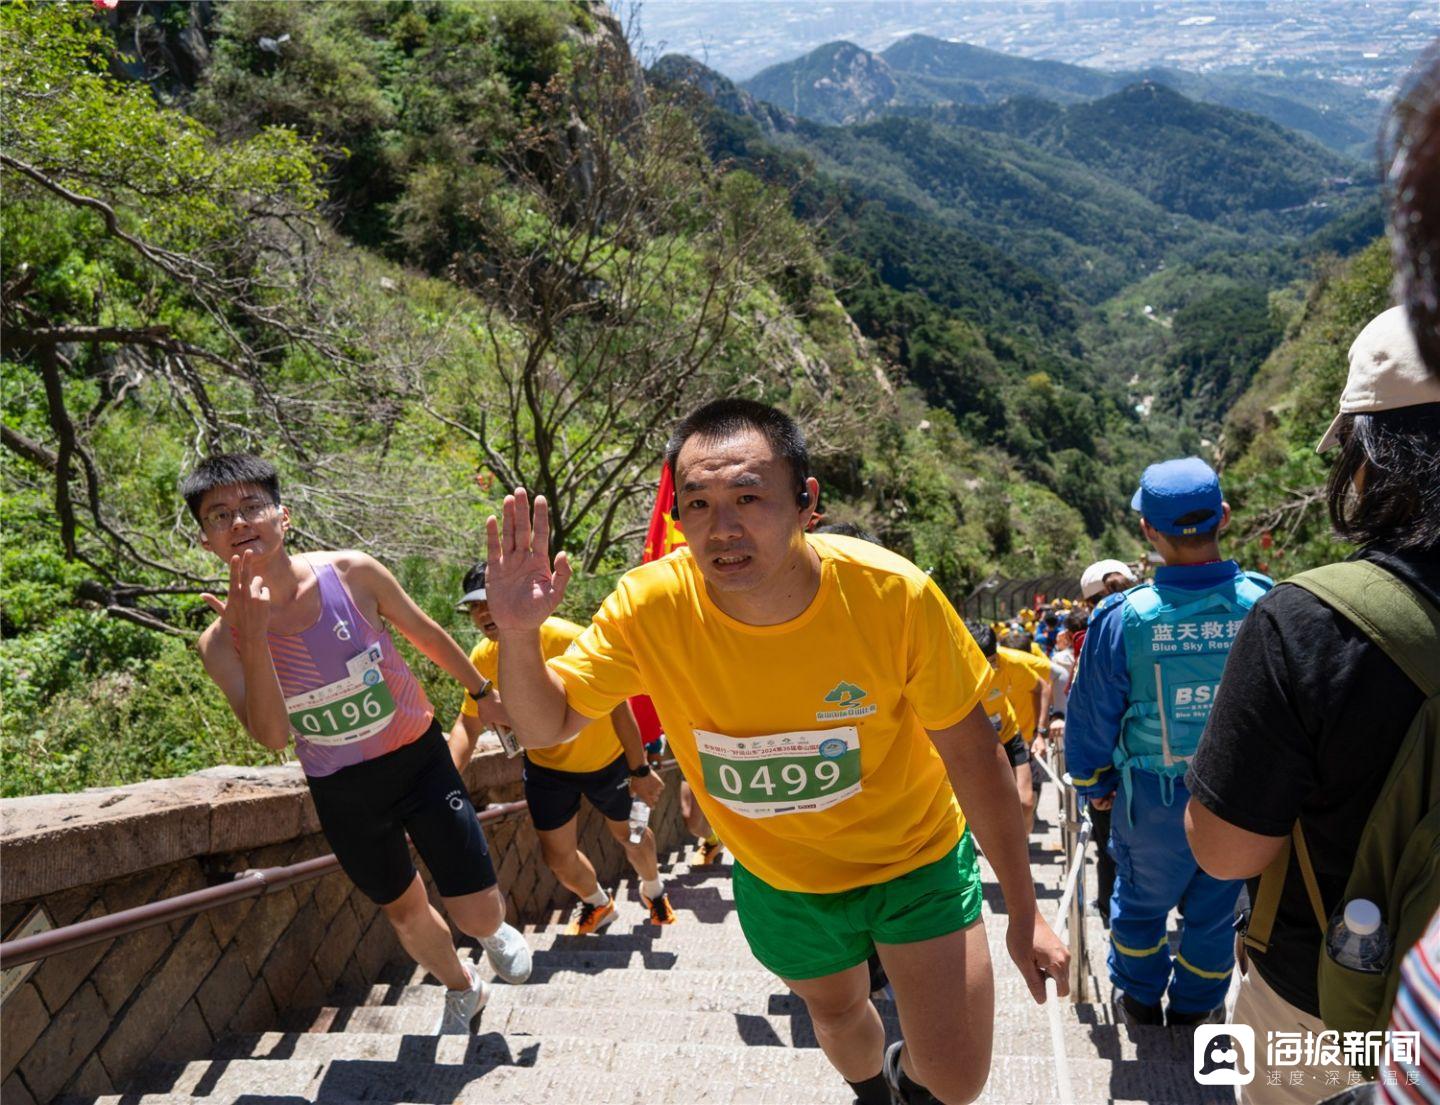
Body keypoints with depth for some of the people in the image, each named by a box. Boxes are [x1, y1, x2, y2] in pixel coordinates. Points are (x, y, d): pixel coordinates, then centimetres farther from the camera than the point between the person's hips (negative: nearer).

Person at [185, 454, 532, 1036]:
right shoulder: (220, 641, -14)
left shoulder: (352, 574, -17)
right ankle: (462, 992, 52)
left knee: (477, 912, -3)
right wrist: (253, 638, -37)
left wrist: (481, 690, 12)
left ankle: (494, 931, 37)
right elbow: (272, 735, -26)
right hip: (341, 792, 2)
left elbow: (425, 633, 0)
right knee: (403, 909, 22)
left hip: (418, 759, -2)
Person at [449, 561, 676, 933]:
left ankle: (654, 893, 51)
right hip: (546, 766, 4)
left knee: (631, 835, 16)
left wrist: (640, 770, -20)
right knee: (557, 856, 10)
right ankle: (597, 904, 44)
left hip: (604, 758, -3)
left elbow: (617, 704, -25)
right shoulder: (482, 658, -18)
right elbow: (468, 724, -6)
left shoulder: (567, 638, -33)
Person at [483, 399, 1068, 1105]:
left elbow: (970, 751, -17)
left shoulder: (893, 595, -30)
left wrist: (1023, 912, -10)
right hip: (781, 878, 2)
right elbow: (543, 726, -14)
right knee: (835, 1010, 27)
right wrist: (517, 633, -35)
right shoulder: (648, 609, -26)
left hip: (914, 858, -1)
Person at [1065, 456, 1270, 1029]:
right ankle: (1194, 1010, 42)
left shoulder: (1123, 617, -21)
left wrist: (1091, 783, 10)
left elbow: (1090, 716, -8)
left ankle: (1141, 1003, 44)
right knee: (1216, 906, 23)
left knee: (1142, 900, 23)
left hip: (1154, 797, -1)